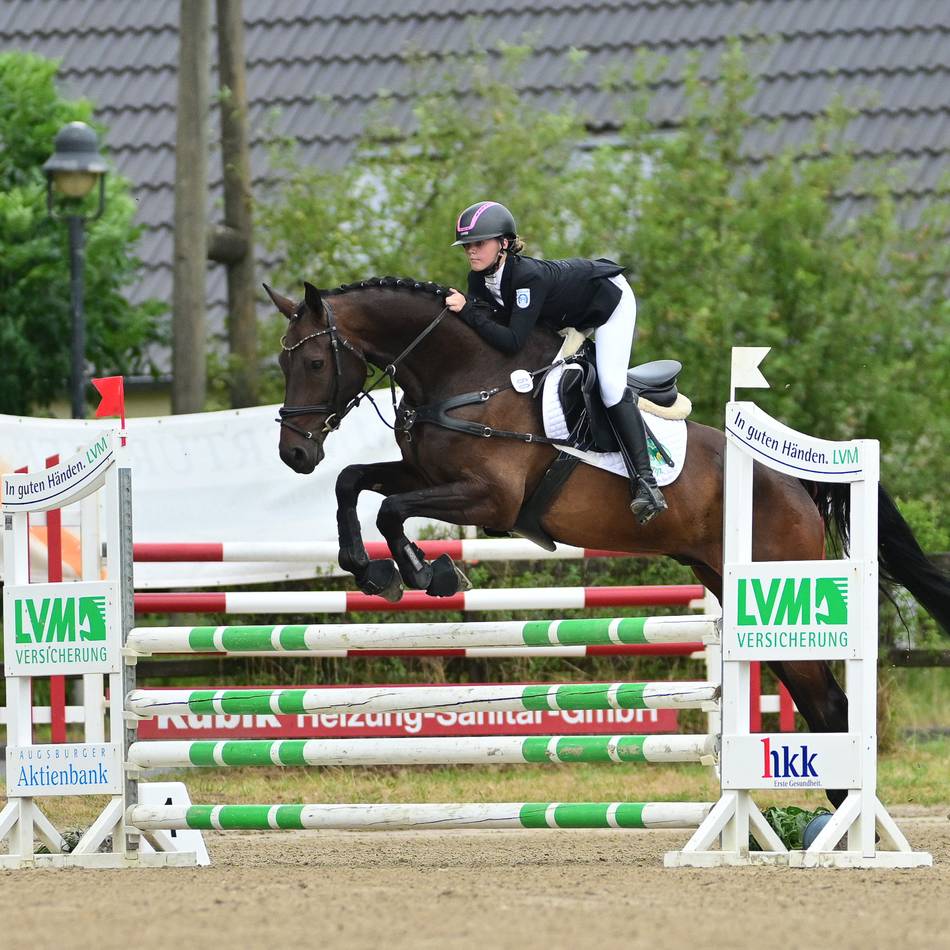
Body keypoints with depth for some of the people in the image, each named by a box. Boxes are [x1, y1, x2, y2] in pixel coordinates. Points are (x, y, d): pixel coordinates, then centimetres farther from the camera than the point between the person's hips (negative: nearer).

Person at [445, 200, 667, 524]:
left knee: (610, 386, -22)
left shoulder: (528, 276, -40)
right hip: (567, 317, 9)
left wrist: (468, 312, -45)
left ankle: (645, 482, -27)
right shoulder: (479, 279, -16)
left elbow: (512, 341, -44)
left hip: (609, 299, -9)